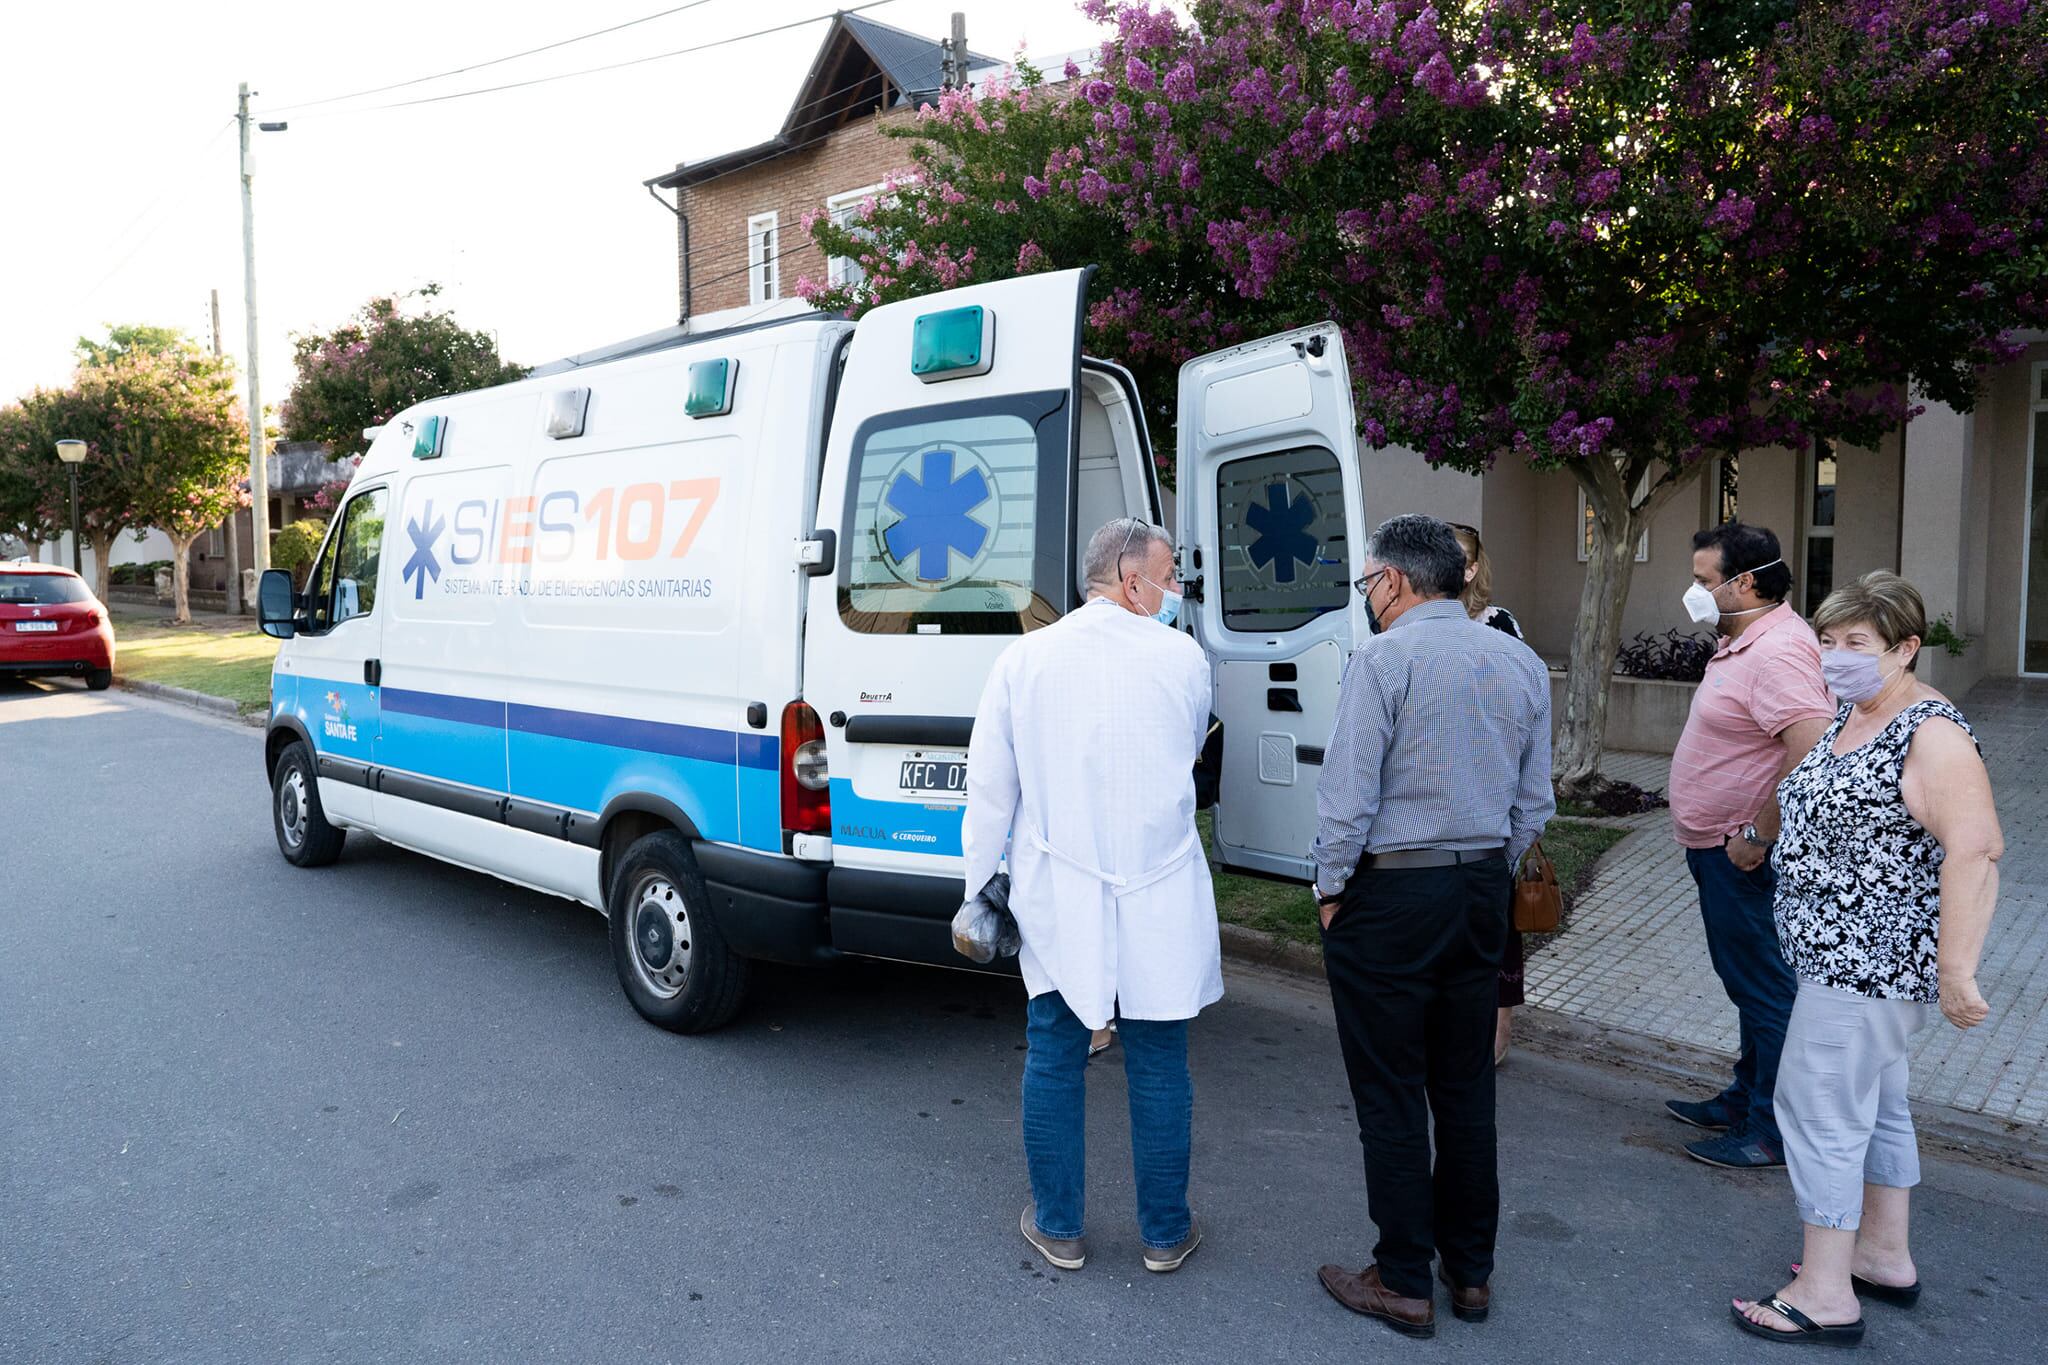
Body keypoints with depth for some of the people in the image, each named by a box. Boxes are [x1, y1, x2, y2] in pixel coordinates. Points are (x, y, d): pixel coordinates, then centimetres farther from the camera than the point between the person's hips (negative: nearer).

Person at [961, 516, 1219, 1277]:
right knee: (1159, 1065, 12)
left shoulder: (1025, 658, -2)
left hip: (1056, 899, 1)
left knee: (1053, 1060, 13)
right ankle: (1165, 1232, 26)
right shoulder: (1181, 657, -5)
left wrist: (980, 887, 8)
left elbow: (990, 789, 0)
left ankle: (1058, 1228, 26)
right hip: (1160, 899, -1)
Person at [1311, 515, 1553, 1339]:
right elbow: (1534, 800, 11)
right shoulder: (1521, 663, 8)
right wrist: (1489, 878, 19)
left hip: (1389, 893, -7)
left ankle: (1404, 1284, 15)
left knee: (1390, 1095, 4)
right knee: (1466, 1088, 16)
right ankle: (1470, 1272, 28)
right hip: (1482, 894, 7)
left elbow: (1348, 793, -16)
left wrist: (1330, 891, -4)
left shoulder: (1383, 659, -13)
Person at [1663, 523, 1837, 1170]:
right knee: (1750, 985, 21)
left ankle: (1772, 1132, 13)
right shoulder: (1743, 641, 11)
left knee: (1766, 989, 1)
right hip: (1722, 849, 11)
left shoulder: (1777, 651, -23)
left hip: (1746, 857, -11)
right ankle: (1745, 1099, 35)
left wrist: (1758, 836, -25)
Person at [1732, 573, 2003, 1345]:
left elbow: (1976, 852, -27)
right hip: (1844, 955, 10)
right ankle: (1885, 1258, 34)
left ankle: (1826, 1296, 6)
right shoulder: (1850, 717, 9)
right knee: (1872, 1103, 19)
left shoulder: (1931, 735, -19)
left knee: (1819, 1108, -5)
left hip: (1872, 960, -10)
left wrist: (1956, 972, -28)